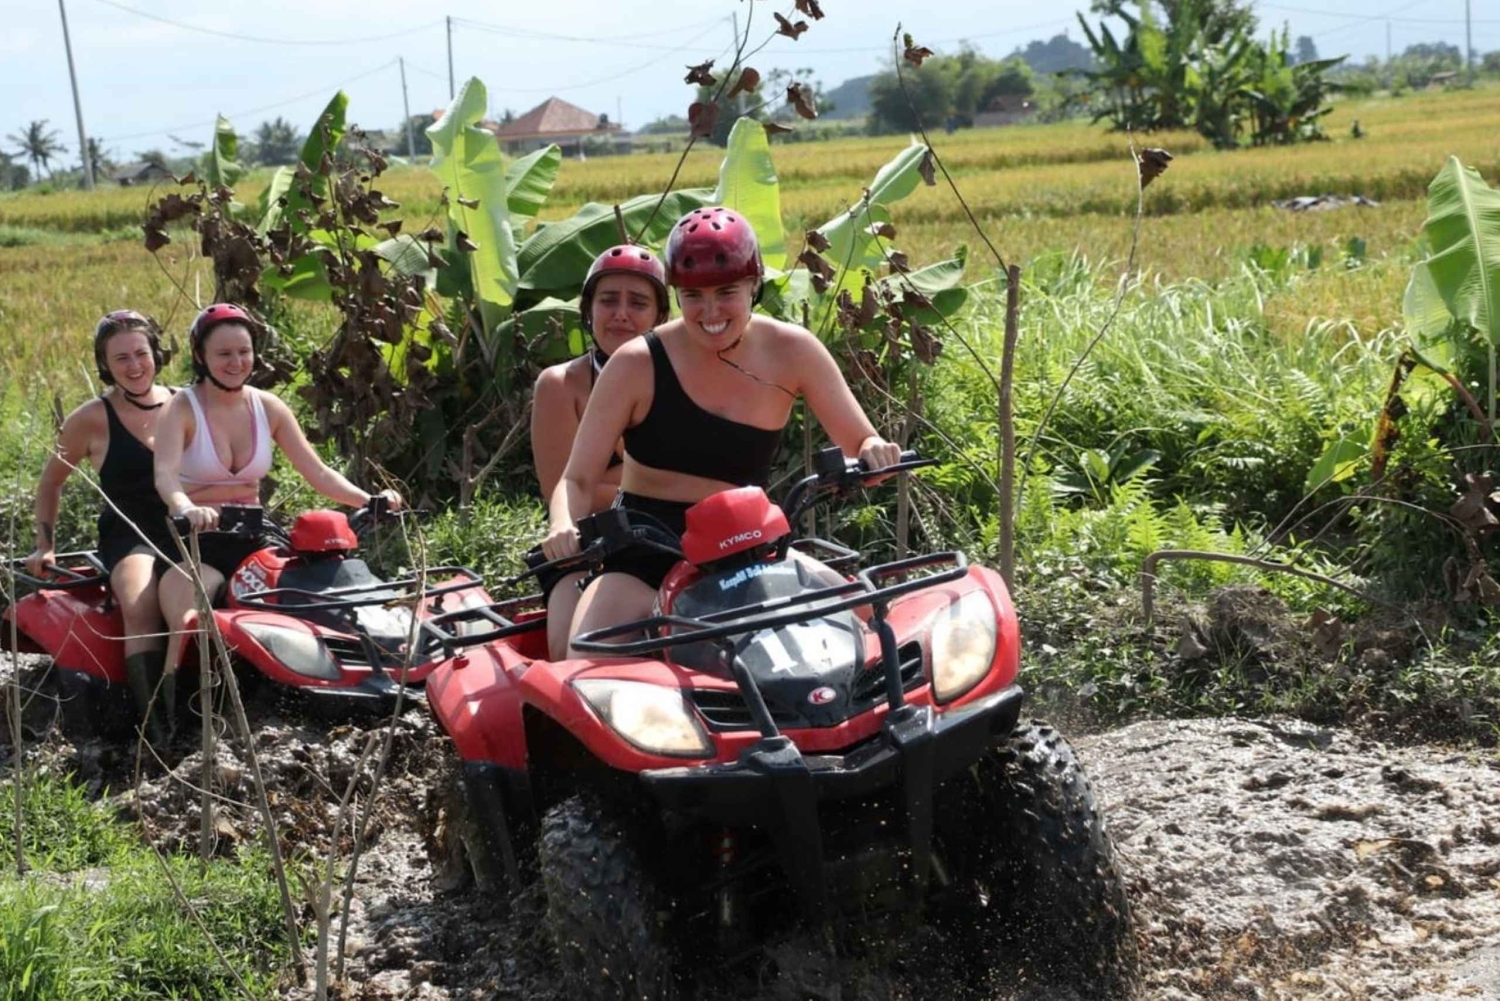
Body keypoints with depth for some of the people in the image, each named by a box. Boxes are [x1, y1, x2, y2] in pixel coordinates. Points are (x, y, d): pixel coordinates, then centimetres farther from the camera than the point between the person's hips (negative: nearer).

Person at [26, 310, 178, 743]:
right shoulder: (92, 420, 2)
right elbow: (50, 483, 16)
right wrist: (45, 544, 11)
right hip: (128, 535, -3)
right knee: (140, 607, -36)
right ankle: (154, 728, -43)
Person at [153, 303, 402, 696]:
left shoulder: (268, 408, 7)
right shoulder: (182, 409, -6)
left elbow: (318, 473, 4)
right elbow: (165, 475, -24)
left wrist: (368, 501, -14)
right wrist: (186, 509, -47)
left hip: (252, 540, 5)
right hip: (194, 543, -5)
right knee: (188, 630, -30)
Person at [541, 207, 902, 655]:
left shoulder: (790, 352, -3)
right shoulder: (638, 364, -8)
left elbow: (861, 443, 2)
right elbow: (577, 479, -5)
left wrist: (875, 452, -23)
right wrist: (564, 527, -28)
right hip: (642, 559, -2)